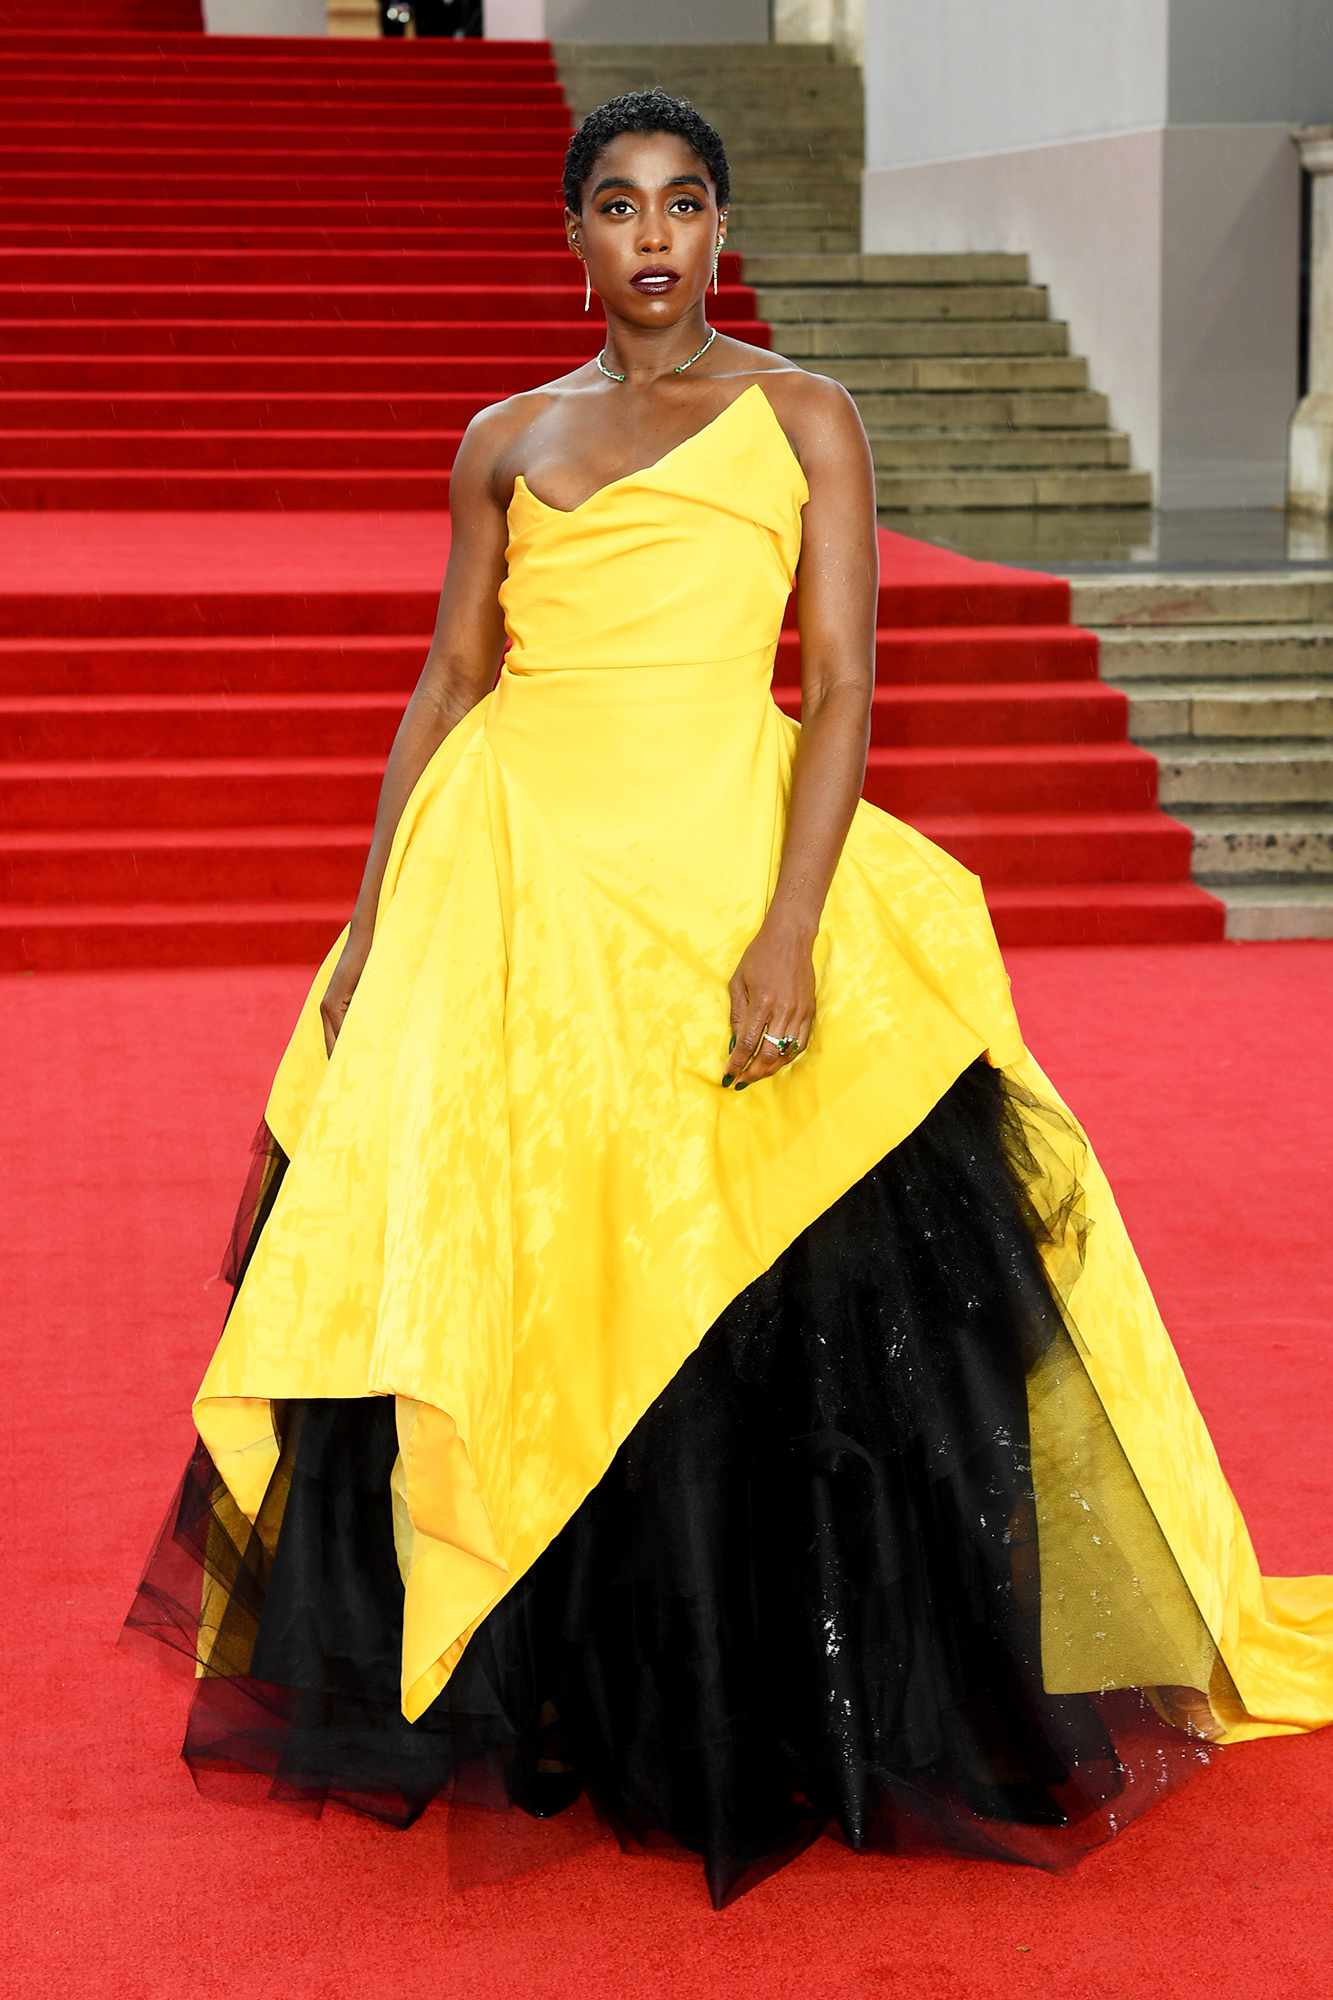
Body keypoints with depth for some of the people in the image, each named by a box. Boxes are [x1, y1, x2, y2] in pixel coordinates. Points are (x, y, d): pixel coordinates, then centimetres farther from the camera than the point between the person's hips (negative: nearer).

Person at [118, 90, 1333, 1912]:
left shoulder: (802, 421, 5)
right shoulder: (507, 442, 13)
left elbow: (842, 685, -4)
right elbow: (446, 691, 14)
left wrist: (790, 927, -16)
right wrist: (372, 928, 6)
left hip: (721, 868, -3)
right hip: (510, 873, 3)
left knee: (755, 1309, -4)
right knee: (486, 1286, 3)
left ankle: (760, 1724, 11)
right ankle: (529, 1708, 19)